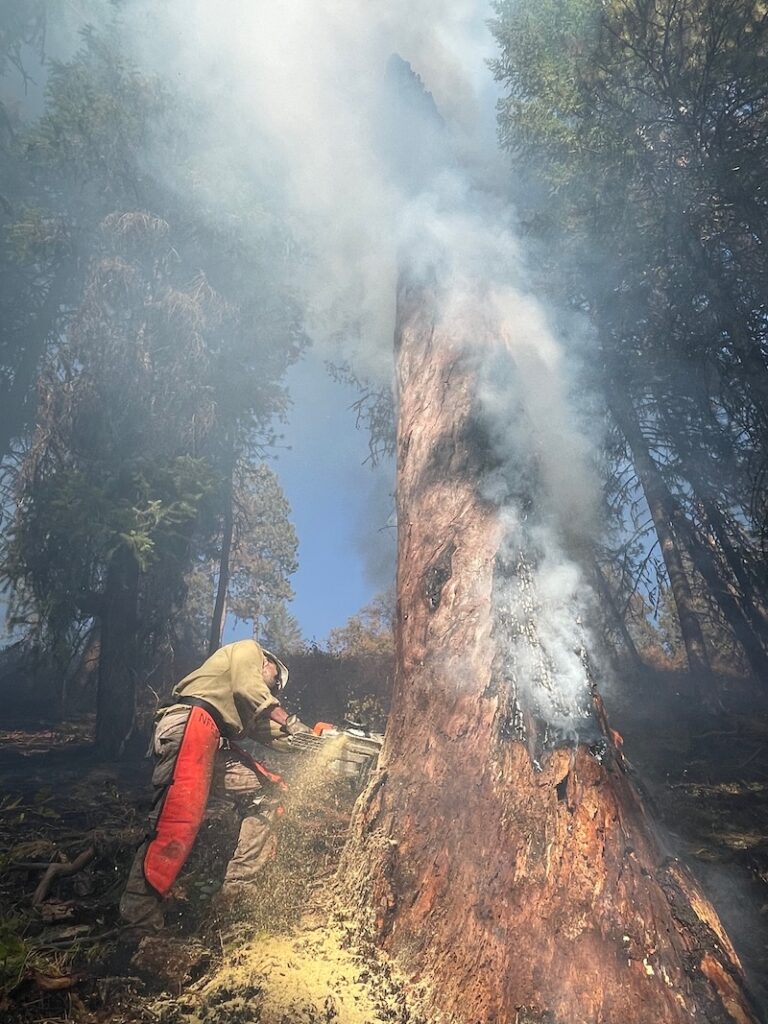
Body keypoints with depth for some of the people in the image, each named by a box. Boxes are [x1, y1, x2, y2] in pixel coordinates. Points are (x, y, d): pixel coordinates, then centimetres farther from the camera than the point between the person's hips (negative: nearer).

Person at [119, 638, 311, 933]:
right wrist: (289, 721, 0)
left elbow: (268, 732, 25)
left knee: (266, 792, 7)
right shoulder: (248, 650, 14)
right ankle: (141, 921, -19)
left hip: (215, 745, 9)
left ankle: (239, 886, 6)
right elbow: (247, 688, -3)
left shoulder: (249, 709, 36)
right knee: (180, 818, -19)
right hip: (189, 725, -9)